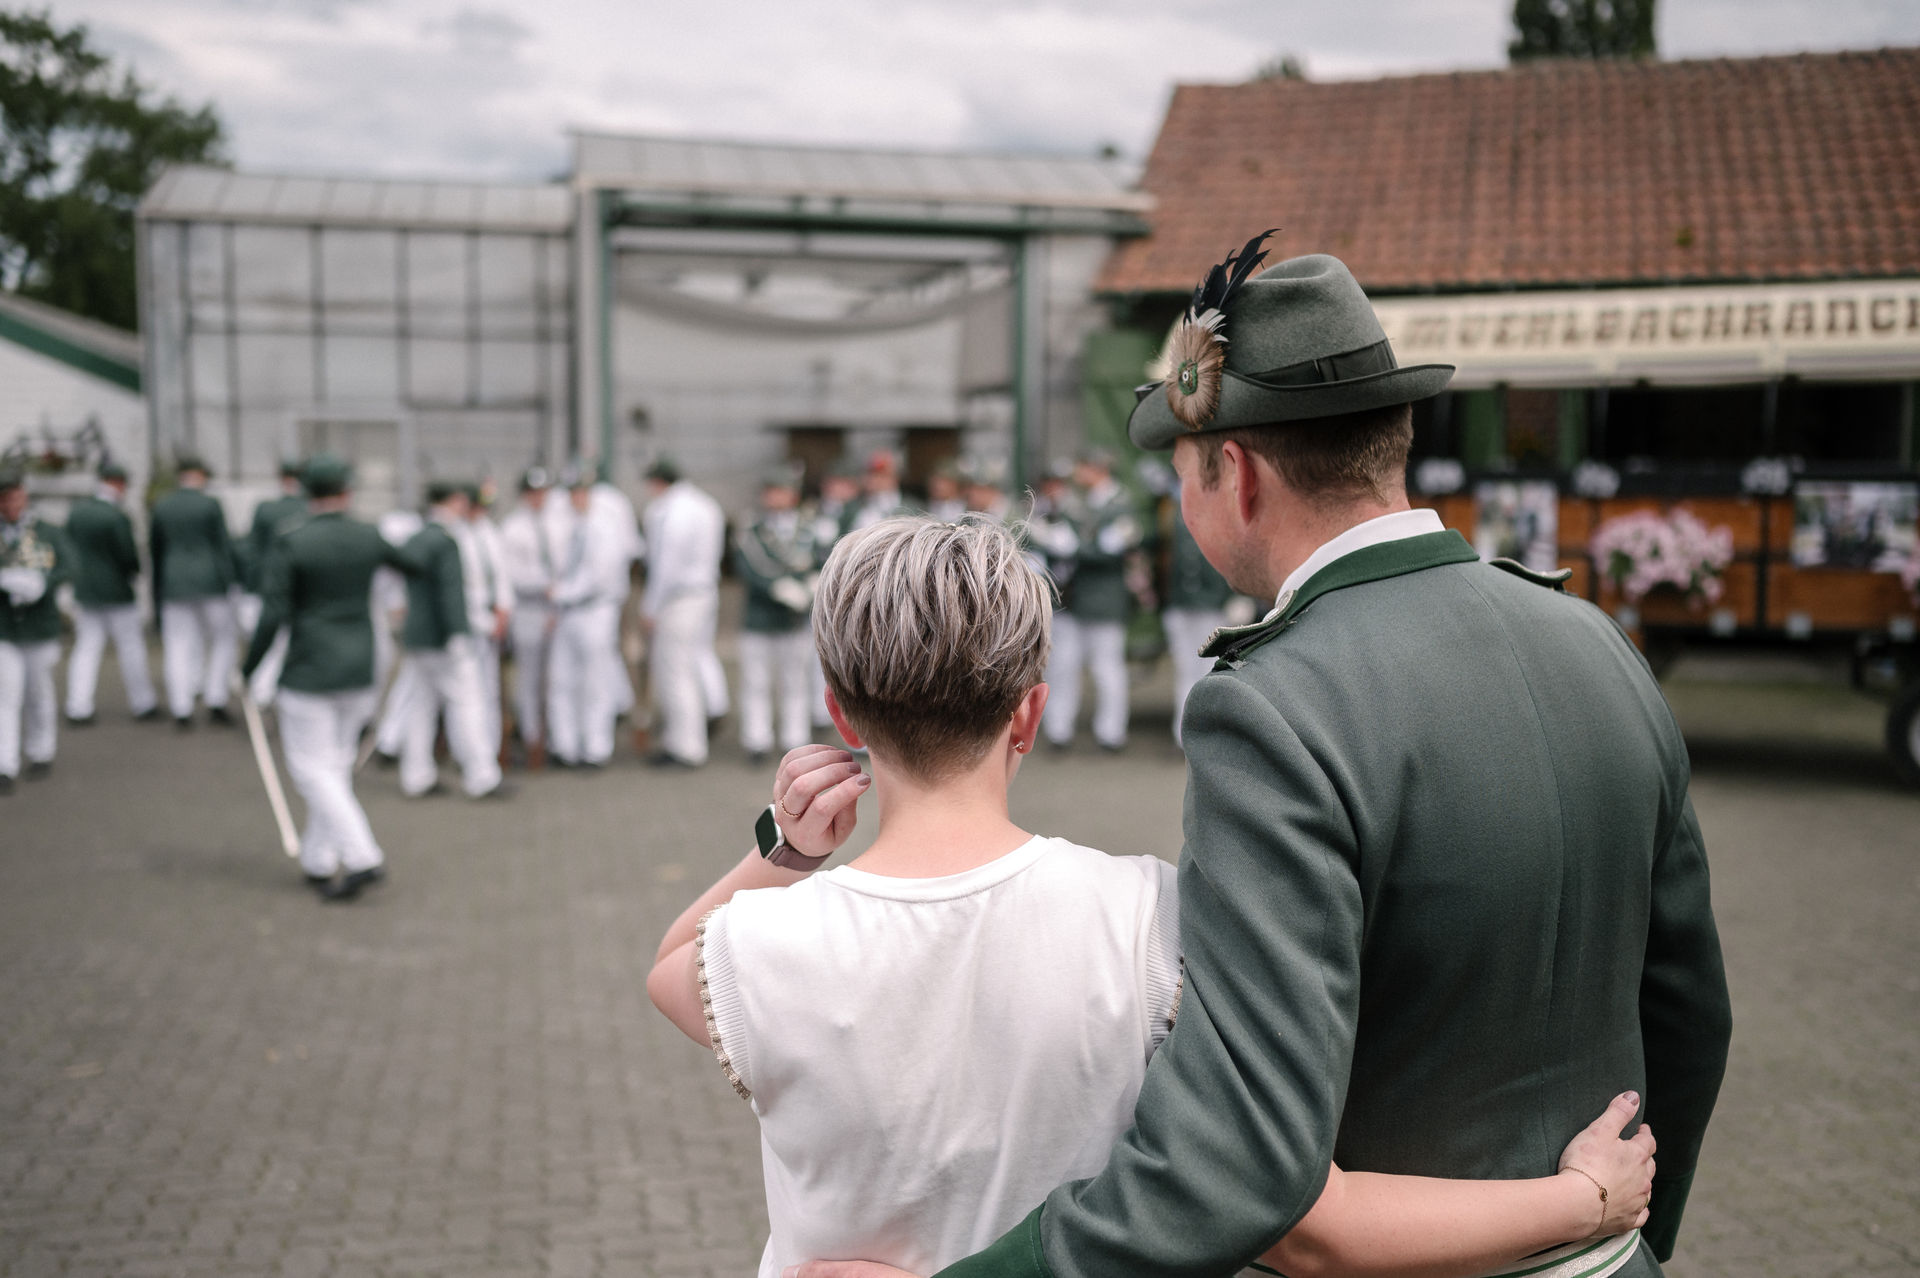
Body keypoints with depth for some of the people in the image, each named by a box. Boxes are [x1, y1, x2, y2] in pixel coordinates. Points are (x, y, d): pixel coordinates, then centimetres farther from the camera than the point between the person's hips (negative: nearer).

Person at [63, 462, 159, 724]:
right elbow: (129, 555, -17)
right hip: (115, 592, -6)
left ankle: (78, 707, 3)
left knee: (87, 647, 9)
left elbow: (69, 546, 7)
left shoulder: (76, 511, 1)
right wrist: (134, 572, 3)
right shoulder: (117, 518, -19)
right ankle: (142, 704, 15)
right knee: (130, 646, 6)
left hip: (84, 591, 6)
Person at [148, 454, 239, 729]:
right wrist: (230, 583, -1)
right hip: (209, 582, -3)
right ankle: (215, 702, 5)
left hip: (174, 583, 3)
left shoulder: (161, 506, 5)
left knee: (178, 647, 5)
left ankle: (182, 712, 1)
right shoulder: (210, 505, -6)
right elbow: (223, 546, -7)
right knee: (224, 639, 12)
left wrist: (159, 587, 20)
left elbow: (154, 550, 10)